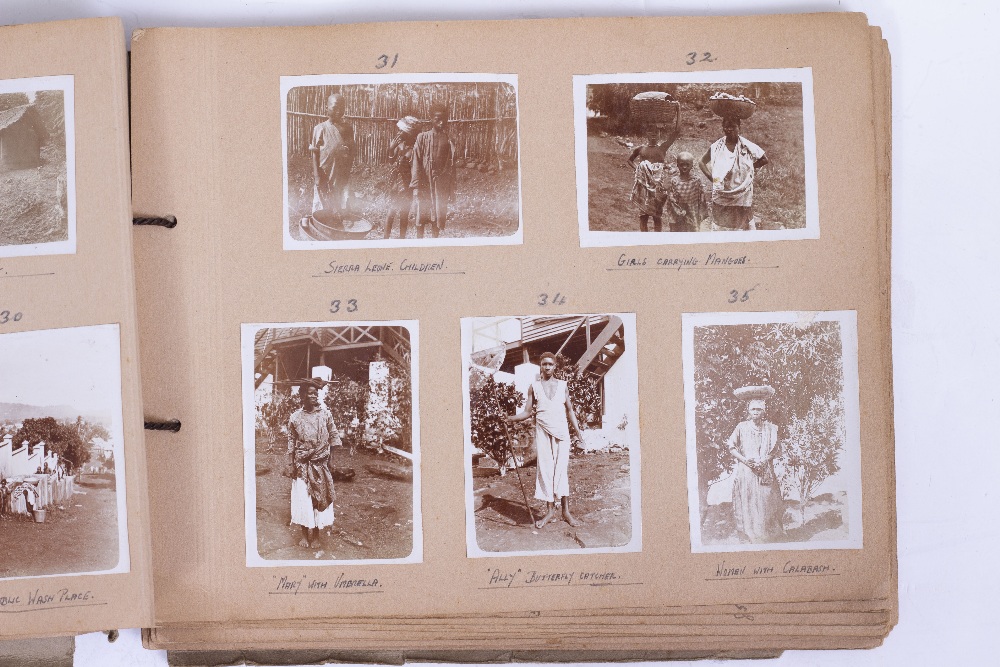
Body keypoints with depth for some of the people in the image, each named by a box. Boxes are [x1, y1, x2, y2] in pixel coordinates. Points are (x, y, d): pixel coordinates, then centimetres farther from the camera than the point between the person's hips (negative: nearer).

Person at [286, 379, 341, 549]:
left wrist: (333, 458, -1)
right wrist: (293, 464, -1)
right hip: (302, 465, 0)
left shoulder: (325, 415, -2)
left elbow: (334, 437, 3)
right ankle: (305, 534, 17)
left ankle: (316, 534, 18)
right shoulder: (295, 417, -2)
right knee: (302, 498, 3)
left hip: (321, 464, 0)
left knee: (320, 497, 6)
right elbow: (291, 442, 3)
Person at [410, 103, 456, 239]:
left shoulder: (449, 141, 4)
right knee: (421, 216, 3)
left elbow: (451, 166, 7)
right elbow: (416, 162, -5)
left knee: (438, 217, 6)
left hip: (441, 186, 2)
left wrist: (451, 189, 5)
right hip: (424, 184, -2)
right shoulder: (422, 138, -2)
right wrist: (416, 186, -12)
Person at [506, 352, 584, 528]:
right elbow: (528, 412, 5)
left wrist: (576, 428, 1)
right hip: (543, 431, 0)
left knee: (562, 468, -2)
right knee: (545, 468, -3)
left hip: (561, 431, 0)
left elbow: (569, 410, 12)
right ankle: (550, 510, 3)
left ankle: (566, 511, -1)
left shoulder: (563, 385, 10)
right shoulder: (534, 386, 7)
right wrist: (509, 418, -12)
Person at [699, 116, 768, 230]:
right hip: (722, 198, 1)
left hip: (742, 198, -1)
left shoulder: (747, 146, -5)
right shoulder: (716, 147, -2)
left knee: (743, 227, 3)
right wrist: (711, 177, -2)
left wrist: (751, 168, -2)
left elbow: (764, 160, 6)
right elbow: (702, 162, 10)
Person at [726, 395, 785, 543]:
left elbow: (775, 450, 6)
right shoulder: (741, 427, 3)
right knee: (747, 503, -2)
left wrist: (765, 461, -11)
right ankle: (751, 536, 4)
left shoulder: (770, 428, 5)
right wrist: (745, 460, -10)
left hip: (765, 472, 1)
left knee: (766, 502, -1)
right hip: (745, 471, -1)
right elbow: (731, 447, 4)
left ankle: (766, 535, 8)